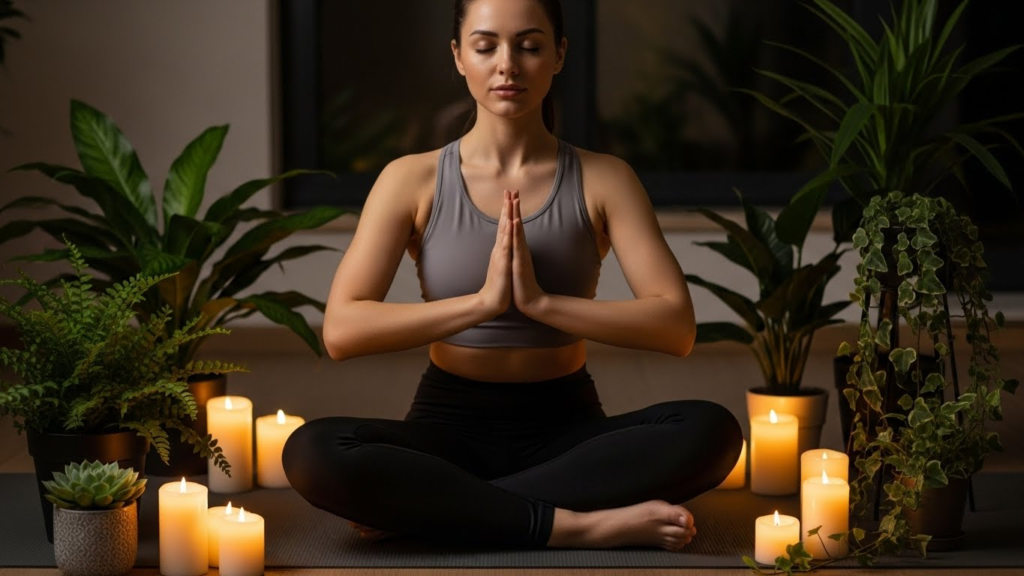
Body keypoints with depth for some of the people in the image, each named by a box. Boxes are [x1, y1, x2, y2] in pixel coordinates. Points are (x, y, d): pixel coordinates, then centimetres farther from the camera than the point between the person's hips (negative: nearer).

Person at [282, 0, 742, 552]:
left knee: (711, 431, -29)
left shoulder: (603, 180, 1)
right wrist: (482, 301, -23)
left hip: (565, 429, 1)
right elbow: (341, 331, -12)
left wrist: (542, 302, -22)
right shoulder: (413, 180, -1)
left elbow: (676, 326, -11)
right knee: (313, 453, -32)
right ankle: (580, 523, -28)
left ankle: (425, 509, -25)